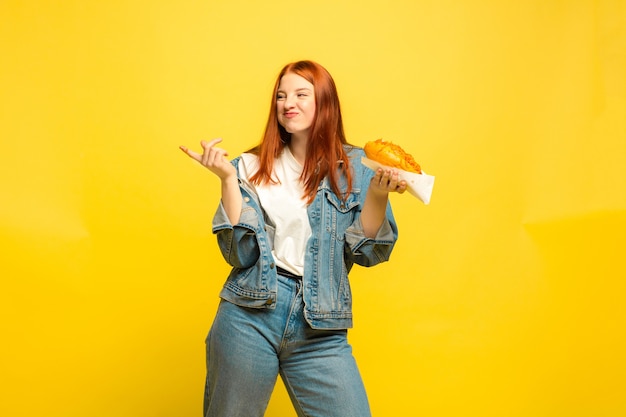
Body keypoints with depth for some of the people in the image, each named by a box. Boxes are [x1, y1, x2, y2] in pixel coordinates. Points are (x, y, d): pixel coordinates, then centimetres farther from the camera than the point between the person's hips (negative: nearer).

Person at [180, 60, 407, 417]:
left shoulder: (355, 167, 3)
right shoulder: (253, 167, 3)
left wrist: (378, 194, -17)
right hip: (251, 315, 0)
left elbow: (367, 253, -2)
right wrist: (228, 178, -12)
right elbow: (240, 253, -5)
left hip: (321, 329, 0)